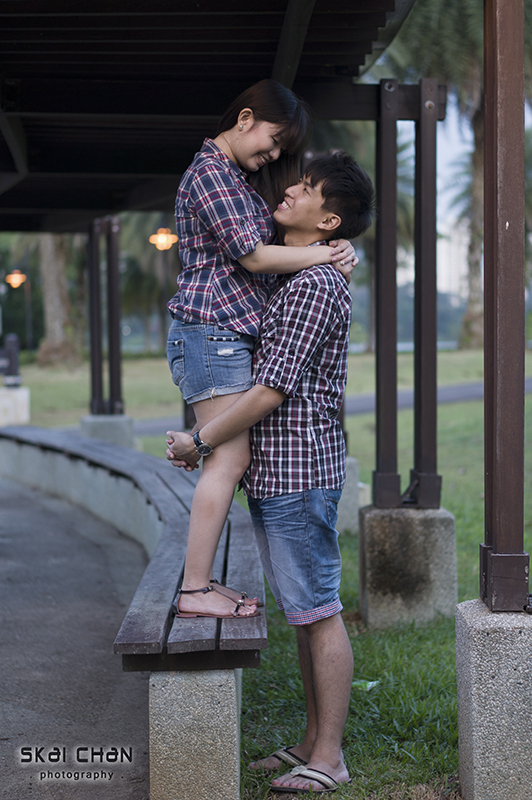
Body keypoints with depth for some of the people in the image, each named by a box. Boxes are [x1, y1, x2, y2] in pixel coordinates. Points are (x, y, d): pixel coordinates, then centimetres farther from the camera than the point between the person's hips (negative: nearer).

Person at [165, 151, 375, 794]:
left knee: (319, 613, -3)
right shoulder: (287, 279, 17)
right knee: (303, 613, 14)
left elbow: (273, 389, -19)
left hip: (298, 472, -10)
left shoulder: (316, 285, -15)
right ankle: (313, 742, 23)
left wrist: (199, 442, -11)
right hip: (273, 473, 10)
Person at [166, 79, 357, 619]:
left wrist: (335, 249, 1)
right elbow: (252, 255, -15)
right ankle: (194, 590, -8)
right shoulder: (210, 171, -10)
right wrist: (328, 253, -8)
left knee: (228, 460, 7)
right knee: (229, 460, -11)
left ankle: (200, 582, 10)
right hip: (213, 329, -10)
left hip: (228, 336, 10)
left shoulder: (238, 178, 22)